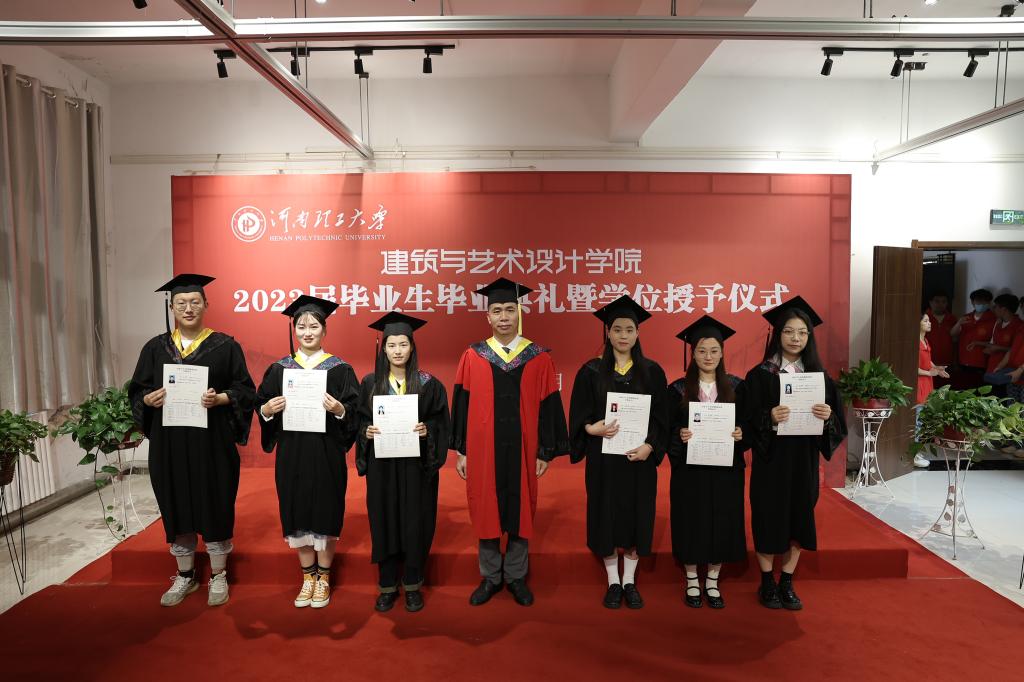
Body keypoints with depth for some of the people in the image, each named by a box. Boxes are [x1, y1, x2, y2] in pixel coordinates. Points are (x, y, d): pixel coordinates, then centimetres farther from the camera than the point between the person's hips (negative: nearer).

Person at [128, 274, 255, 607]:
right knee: (177, 508, 10)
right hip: (169, 444, 3)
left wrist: (219, 398, -20)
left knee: (214, 507, 4)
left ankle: (218, 576, 19)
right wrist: (150, 398, -13)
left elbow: (245, 391, -2)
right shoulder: (155, 348, 9)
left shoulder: (225, 346, 0)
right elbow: (136, 393, 10)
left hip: (212, 444, -3)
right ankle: (185, 576, 26)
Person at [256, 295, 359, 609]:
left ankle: (323, 578, 21)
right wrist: (268, 409, -15)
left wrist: (340, 410, -23)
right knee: (297, 513, 8)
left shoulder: (340, 368, -1)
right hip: (292, 453, 2)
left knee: (325, 513, 4)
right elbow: (261, 407, 6)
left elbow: (355, 412, -3)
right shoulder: (279, 368, 5)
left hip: (326, 453, -2)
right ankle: (307, 577, 24)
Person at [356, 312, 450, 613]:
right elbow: (358, 420, 6)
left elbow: (442, 422, 0)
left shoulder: (428, 384, -1)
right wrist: (366, 431, -14)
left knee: (414, 522, 4)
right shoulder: (370, 383, 3)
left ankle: (413, 585, 19)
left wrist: (427, 429, -19)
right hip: (382, 465, 1)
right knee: (384, 521, 6)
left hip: (416, 465, -1)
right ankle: (388, 586, 20)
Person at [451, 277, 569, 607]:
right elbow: (461, 406, 2)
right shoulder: (472, 357, 0)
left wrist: (545, 452, -3)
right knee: (486, 513, 10)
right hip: (483, 450, 0)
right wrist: (461, 451, 0)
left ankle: (516, 576, 27)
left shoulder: (539, 359, -2)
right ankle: (490, 577, 27)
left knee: (520, 512, 10)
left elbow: (548, 407, -1)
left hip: (522, 450, 0)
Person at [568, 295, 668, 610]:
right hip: (603, 457, -1)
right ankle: (613, 582, 22)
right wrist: (592, 428, -22)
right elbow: (579, 414, -1)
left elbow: (661, 417, 0)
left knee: (636, 517, 7)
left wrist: (649, 446, -15)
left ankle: (630, 581, 24)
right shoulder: (591, 371, -1)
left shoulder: (652, 371, 2)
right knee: (606, 517, 6)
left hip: (639, 457, 1)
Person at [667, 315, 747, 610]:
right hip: (689, 468, -1)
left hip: (725, 467, 1)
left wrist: (740, 434, -15)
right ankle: (692, 581, 22)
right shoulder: (679, 389, -1)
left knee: (722, 521, 7)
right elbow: (667, 429, 0)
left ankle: (712, 581, 24)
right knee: (691, 521, 5)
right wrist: (679, 435, -20)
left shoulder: (736, 387, 2)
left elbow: (747, 423, 5)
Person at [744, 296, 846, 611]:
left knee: (799, 518, 9)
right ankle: (767, 583, 19)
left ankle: (787, 583, 24)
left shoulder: (818, 376, 4)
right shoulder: (760, 374, -6)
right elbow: (748, 420, -8)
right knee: (768, 518, 3)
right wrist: (770, 418, -27)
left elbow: (838, 423, 4)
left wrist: (828, 416, -18)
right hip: (771, 460, -3)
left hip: (804, 460, 3)